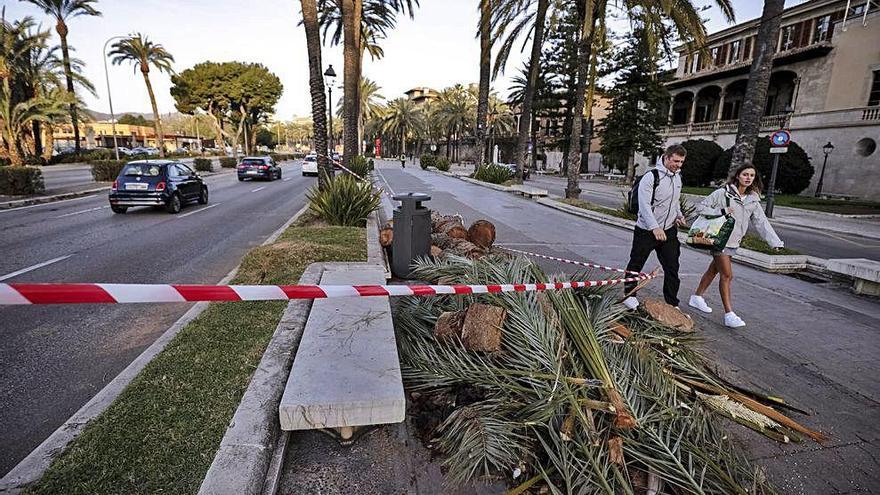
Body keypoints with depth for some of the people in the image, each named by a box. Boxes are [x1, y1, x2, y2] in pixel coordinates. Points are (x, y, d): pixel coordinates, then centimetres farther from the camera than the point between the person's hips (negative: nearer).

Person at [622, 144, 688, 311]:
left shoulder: (677, 177, 9)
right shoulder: (651, 177, -16)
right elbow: (644, 205, -24)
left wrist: (679, 215, 8)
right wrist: (655, 228, -33)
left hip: (669, 230, 6)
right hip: (646, 230, -6)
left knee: (672, 268, 5)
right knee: (636, 263, 8)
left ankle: (672, 304, 14)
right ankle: (629, 294, 27)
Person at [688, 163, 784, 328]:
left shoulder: (753, 199, 7)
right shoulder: (723, 193, -9)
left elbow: (761, 222, 0)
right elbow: (701, 207, -7)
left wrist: (775, 241, -11)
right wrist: (720, 212, -21)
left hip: (733, 242, 6)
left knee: (713, 270, 17)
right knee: (727, 275, -10)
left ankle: (696, 297, 33)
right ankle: (729, 315, -7)